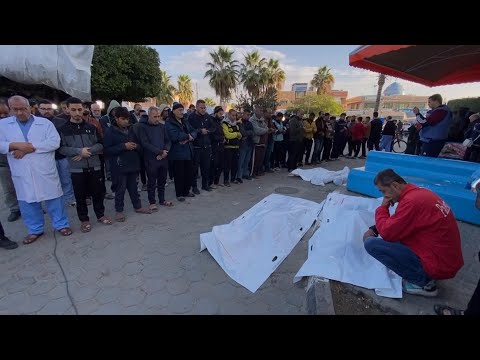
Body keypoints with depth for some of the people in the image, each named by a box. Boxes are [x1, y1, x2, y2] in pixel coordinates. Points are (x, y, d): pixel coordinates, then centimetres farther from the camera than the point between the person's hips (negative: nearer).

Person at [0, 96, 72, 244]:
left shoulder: (45, 123, 0)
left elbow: (55, 142, -12)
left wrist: (30, 147, -17)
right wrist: (15, 145, -17)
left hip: (45, 171, -3)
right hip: (22, 173, 3)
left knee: (54, 198, 6)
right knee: (27, 202, 13)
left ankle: (62, 225, 21)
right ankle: (35, 230, 28)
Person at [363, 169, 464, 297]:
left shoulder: (412, 200, -25)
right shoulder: (418, 192, 5)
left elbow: (387, 232, -20)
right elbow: (395, 222, 15)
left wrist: (382, 207, -8)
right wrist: (373, 229, 2)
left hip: (438, 264, -9)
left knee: (371, 243, -17)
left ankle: (422, 282, -2)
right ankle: (424, 276, 14)